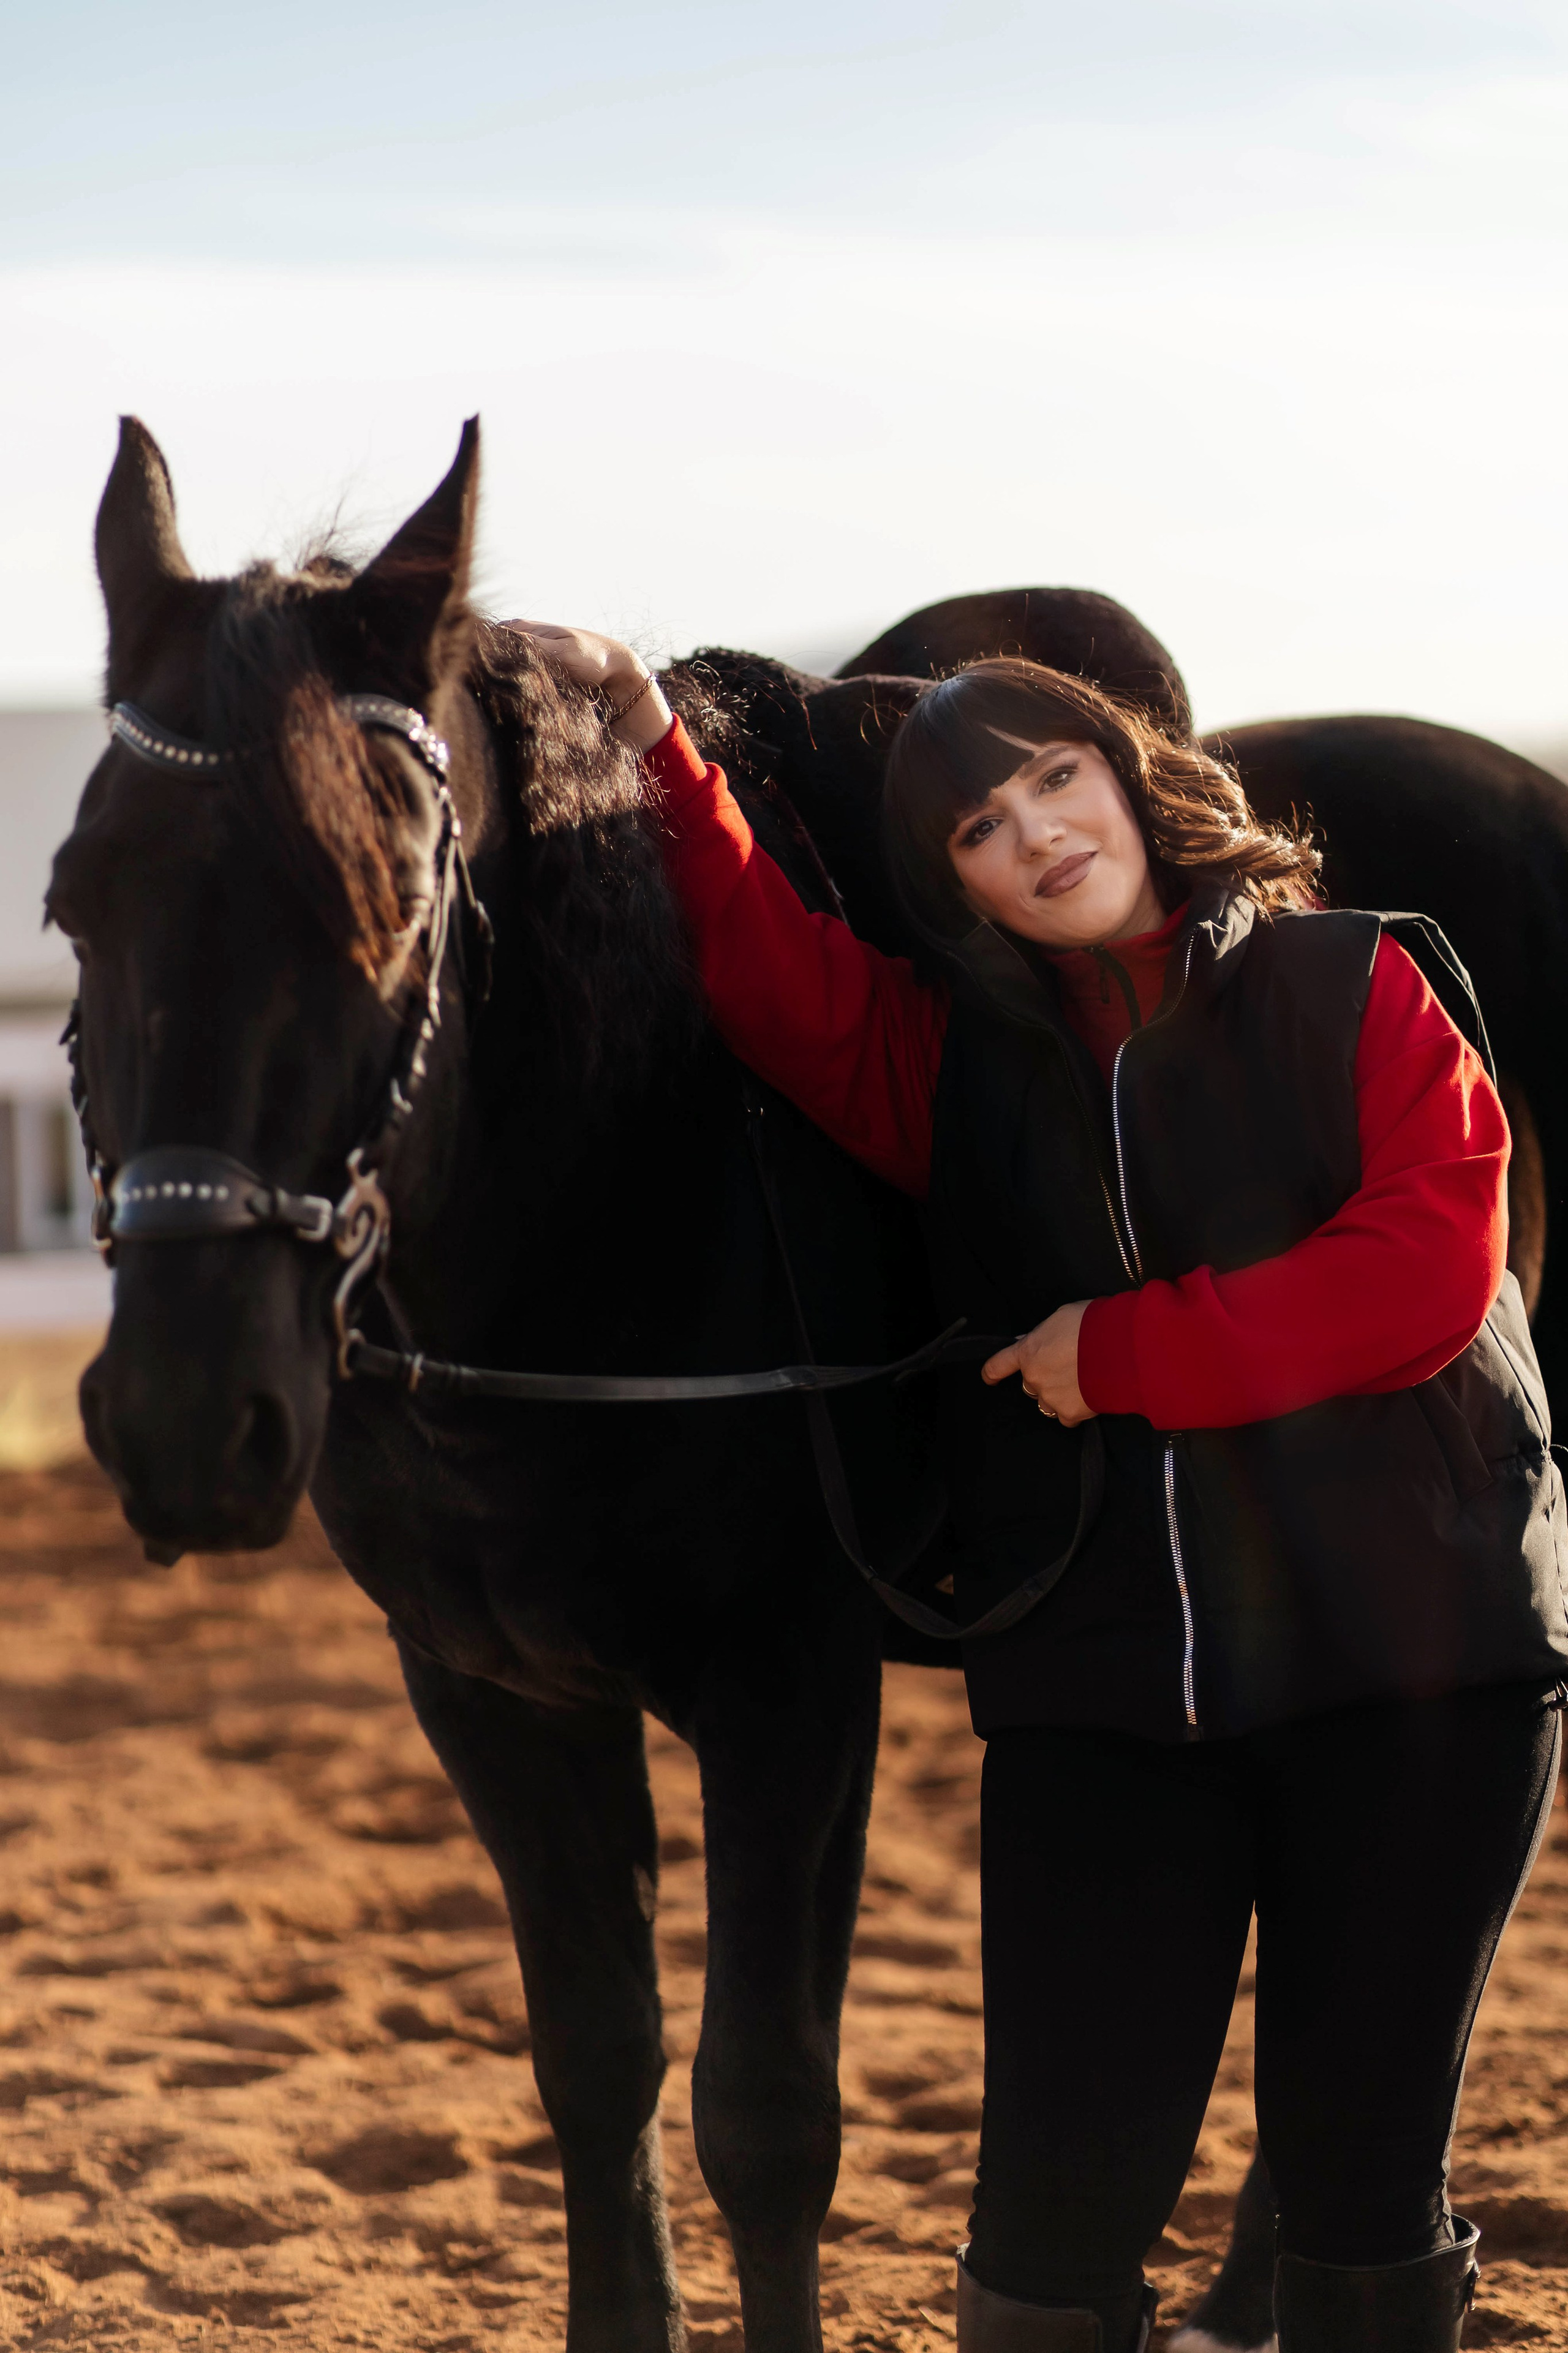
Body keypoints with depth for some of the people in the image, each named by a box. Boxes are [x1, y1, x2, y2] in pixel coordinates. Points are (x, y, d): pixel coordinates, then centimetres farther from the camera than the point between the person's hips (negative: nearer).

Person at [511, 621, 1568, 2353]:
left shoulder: (1363, 993, 0)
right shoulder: (963, 1064, 12)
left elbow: (1429, 1272, -12)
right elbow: (777, 979, -3)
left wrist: (1130, 1348, -14)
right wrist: (653, 758, -13)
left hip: (1411, 1648, -2)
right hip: (1099, 1684, 3)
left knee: (1366, 2176, 5)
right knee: (1059, 2203, -3)